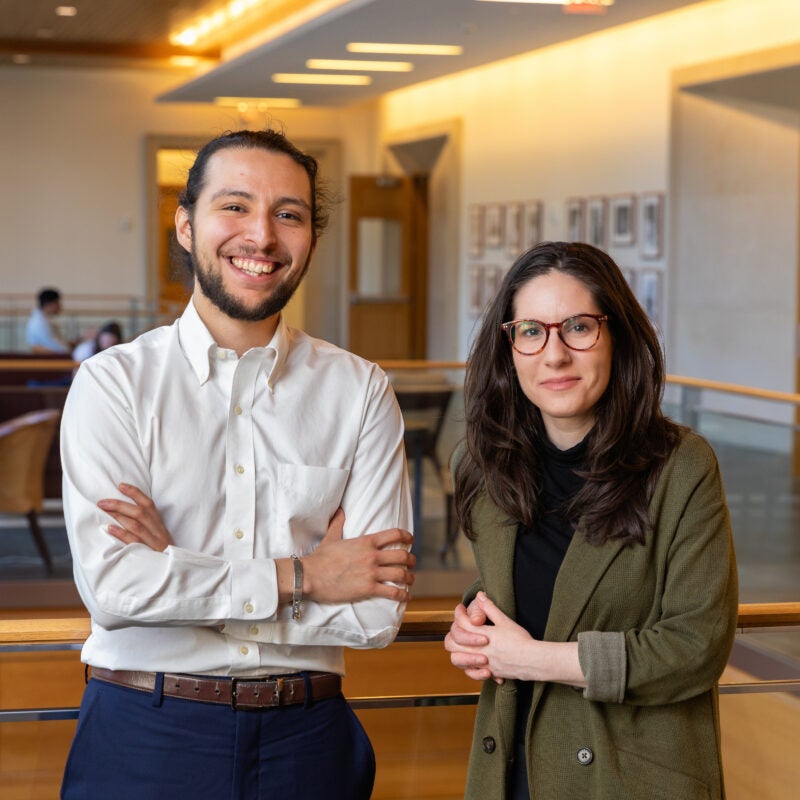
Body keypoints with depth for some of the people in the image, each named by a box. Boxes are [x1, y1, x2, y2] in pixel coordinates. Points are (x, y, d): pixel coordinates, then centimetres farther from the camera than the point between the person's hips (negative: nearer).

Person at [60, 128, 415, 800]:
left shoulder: (360, 392, 0)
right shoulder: (113, 383, -3)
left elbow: (378, 611, -8)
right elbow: (110, 585, -15)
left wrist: (180, 572, -12)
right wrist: (299, 577, -11)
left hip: (304, 741, 2)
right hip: (144, 739, -1)